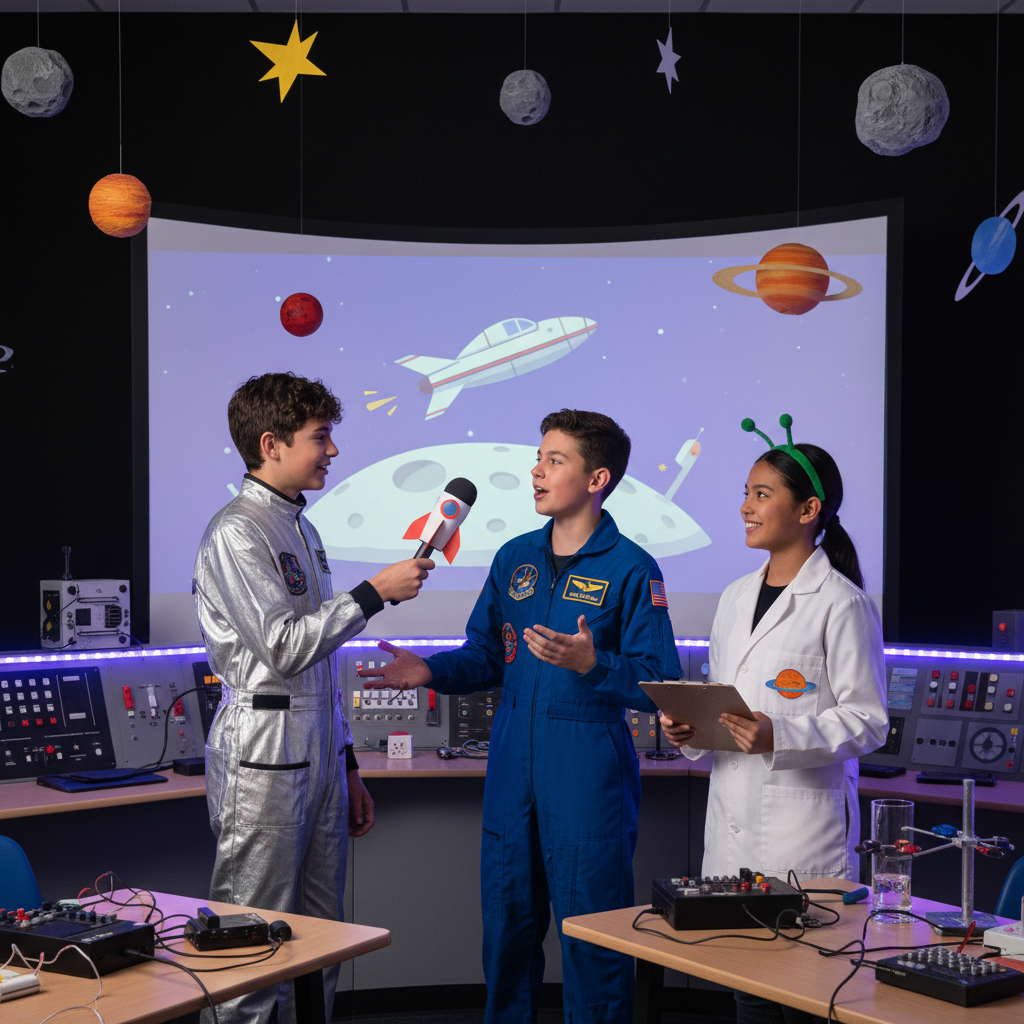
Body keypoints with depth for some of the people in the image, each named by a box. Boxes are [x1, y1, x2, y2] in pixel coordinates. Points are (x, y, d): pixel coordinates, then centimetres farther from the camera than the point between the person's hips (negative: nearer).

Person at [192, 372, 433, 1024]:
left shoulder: (300, 528, 18)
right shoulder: (236, 533, -10)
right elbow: (285, 648, -18)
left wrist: (347, 766, 20)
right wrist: (375, 593, -14)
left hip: (319, 752, 9)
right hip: (265, 756, -9)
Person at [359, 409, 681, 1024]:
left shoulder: (631, 569, -8)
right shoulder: (515, 558, 11)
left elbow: (660, 683, -12)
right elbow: (488, 658, 16)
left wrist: (590, 664, -27)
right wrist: (432, 671, -2)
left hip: (590, 781, -6)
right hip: (512, 776, 6)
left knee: (593, 940, 1)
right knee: (506, 928, 14)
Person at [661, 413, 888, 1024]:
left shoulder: (841, 604, -8)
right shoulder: (736, 598, 14)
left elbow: (867, 721, -10)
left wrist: (778, 736, -23)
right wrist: (691, 730, 1)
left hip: (803, 821, -7)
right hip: (733, 816, 7)